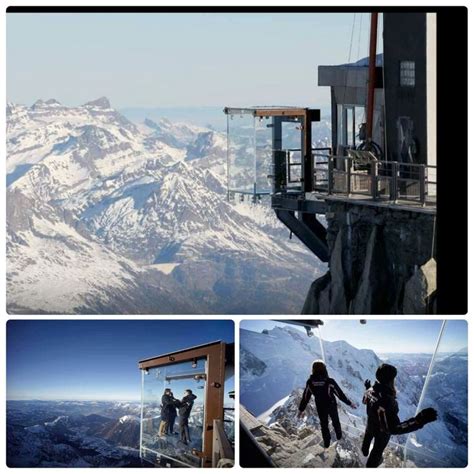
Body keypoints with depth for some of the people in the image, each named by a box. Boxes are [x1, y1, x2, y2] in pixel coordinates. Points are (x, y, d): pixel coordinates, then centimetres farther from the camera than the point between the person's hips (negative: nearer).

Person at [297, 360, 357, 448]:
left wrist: (301, 410, 1)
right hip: (332, 406, -1)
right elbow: (340, 394, -20)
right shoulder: (330, 382, -29)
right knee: (335, 421, 26)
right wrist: (349, 403, -6)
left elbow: (305, 397, -11)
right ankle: (339, 435, 48)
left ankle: (327, 442, 31)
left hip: (320, 408, 1)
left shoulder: (310, 382, -21)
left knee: (324, 424, 22)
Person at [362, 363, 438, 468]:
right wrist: (419, 420, -59)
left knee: (367, 437, 37)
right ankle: (371, 465, 54)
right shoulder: (387, 402, -49)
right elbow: (394, 428, -48)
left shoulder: (370, 391, -26)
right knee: (378, 448, 26)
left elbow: (364, 401, -1)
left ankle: (365, 451, 69)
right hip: (382, 430, -5)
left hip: (371, 423, 5)